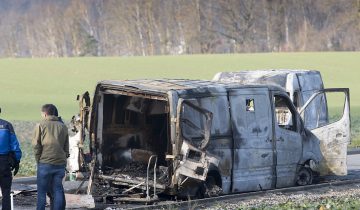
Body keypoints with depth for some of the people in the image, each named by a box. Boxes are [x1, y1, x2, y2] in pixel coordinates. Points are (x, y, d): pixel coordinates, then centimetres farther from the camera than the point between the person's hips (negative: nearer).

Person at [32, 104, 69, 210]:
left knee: (42, 191, 2)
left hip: (45, 163, -3)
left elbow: (36, 145, -3)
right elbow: (66, 147, 13)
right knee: (57, 190, 6)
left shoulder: (40, 125, 0)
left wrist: (38, 160, 5)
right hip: (60, 164, 4)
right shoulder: (63, 126, 12)